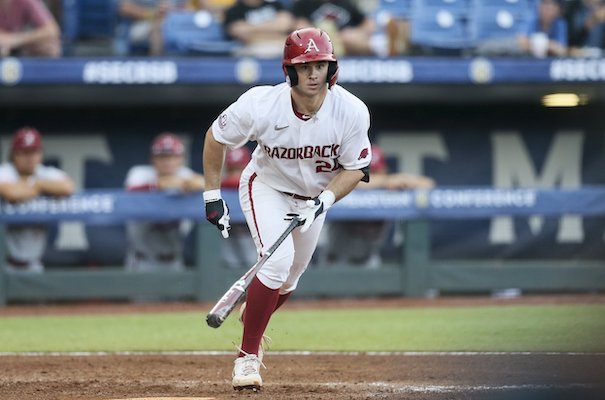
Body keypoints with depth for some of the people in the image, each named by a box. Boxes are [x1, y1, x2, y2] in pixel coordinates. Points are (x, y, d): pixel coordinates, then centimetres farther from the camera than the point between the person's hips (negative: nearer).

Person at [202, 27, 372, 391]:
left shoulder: (352, 112, -28)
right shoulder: (261, 105, -32)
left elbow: (357, 169, -14)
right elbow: (216, 137, -13)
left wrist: (325, 200, -31)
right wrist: (212, 196, -11)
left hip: (314, 196, 4)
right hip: (266, 188, -4)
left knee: (289, 278, 16)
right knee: (278, 260, -25)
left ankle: (251, 326, 48)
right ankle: (248, 357, -15)